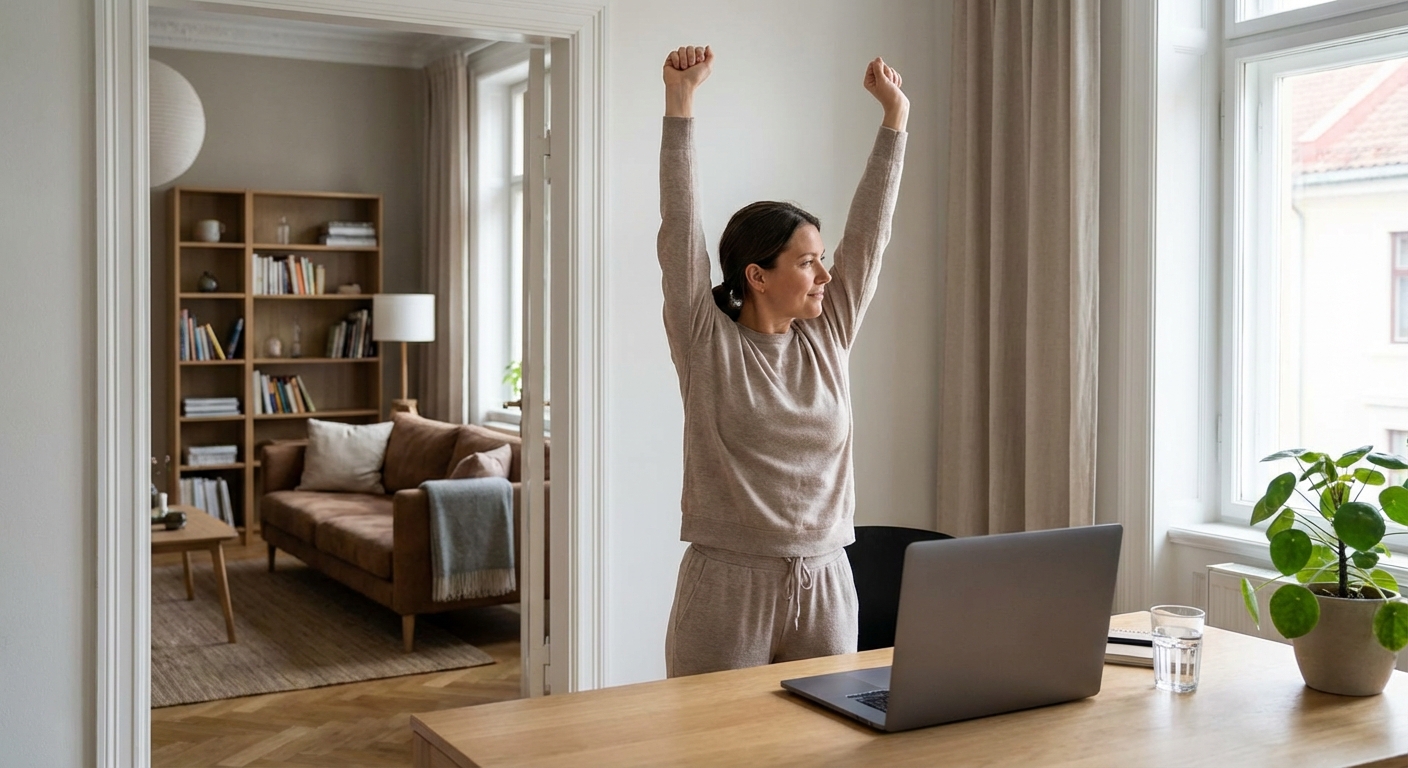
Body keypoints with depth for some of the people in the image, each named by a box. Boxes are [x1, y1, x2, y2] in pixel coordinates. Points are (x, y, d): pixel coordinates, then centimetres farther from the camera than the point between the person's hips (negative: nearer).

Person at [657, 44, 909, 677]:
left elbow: (869, 231, 8)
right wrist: (680, 101, -14)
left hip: (826, 583, 4)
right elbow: (680, 227, -10)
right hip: (729, 583, -4)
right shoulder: (707, 344, -4)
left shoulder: (827, 337, 7)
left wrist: (895, 114, 9)